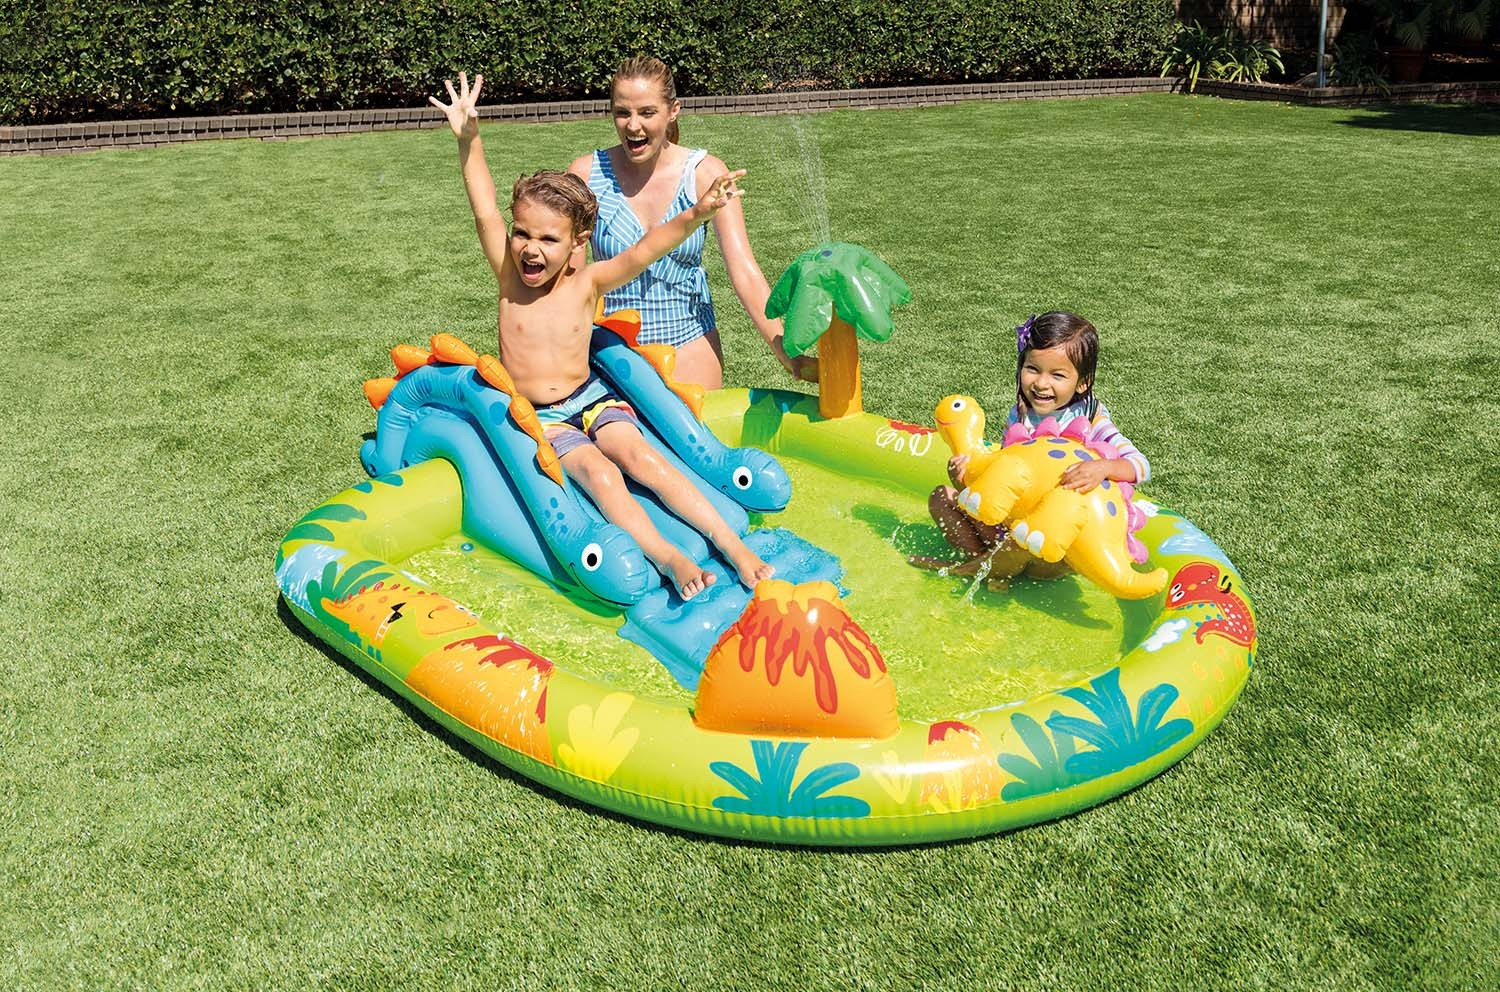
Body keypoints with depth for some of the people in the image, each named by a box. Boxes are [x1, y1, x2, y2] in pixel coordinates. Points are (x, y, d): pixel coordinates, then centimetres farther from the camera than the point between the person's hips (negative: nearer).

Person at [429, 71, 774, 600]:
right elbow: (485, 213, -12)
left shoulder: (587, 283, -5)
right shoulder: (510, 277, -3)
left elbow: (643, 251, -19)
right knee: (595, 469, -28)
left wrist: (695, 215, -34)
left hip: (590, 397, 0)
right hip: (536, 416, 0)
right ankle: (668, 557, -39)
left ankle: (734, 545, -30)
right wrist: (468, 140, -22)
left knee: (637, 452, -25)